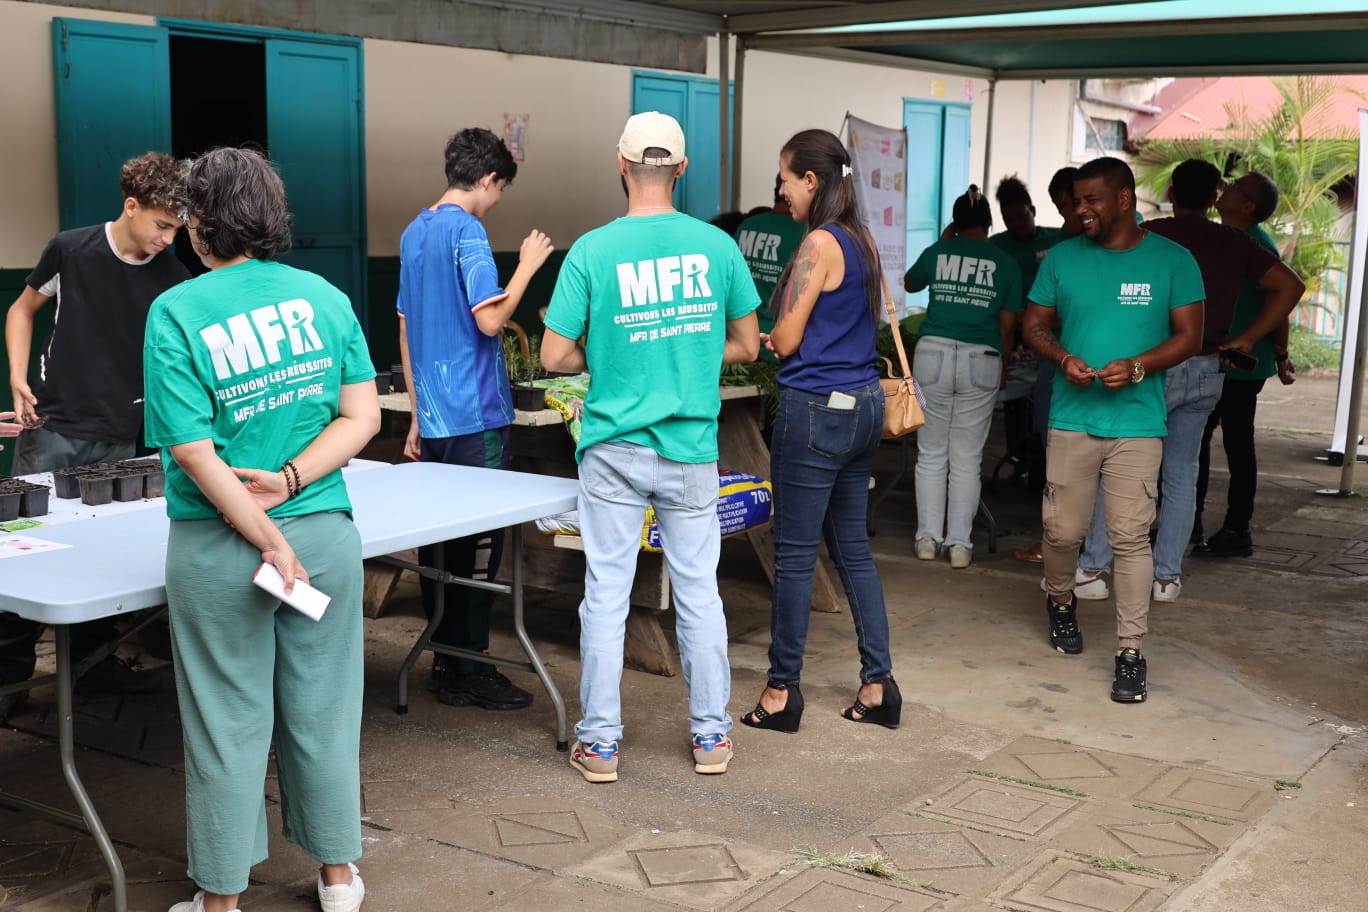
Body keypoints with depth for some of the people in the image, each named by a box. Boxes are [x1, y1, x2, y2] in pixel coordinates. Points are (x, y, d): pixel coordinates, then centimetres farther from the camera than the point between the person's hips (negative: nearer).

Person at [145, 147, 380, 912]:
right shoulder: (326, 297, 0)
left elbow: (193, 449, -15)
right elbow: (362, 416, -3)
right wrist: (291, 483, -10)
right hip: (326, 531, 3)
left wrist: (270, 541, -12)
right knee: (323, 709, 15)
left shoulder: (176, 313, -10)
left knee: (229, 721, 9)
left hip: (219, 550, -3)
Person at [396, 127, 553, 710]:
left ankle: (444, 658, 21)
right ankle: (467, 670, 2)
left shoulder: (414, 232, 15)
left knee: (439, 539, 12)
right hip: (476, 417, -8)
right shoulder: (467, 230, -12)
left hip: (434, 420, 9)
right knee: (478, 543, -2)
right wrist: (527, 266, -7)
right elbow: (489, 319, -20)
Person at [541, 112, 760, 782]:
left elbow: (555, 356, -7)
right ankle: (711, 735, 22)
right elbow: (745, 346, 7)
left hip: (614, 450, -2)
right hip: (691, 450, 2)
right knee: (698, 593, 12)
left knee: (606, 595, 6)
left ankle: (599, 743, 14)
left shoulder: (592, 251, -9)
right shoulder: (716, 246, -2)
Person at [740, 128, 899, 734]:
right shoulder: (863, 241, 11)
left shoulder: (820, 243, -14)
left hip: (816, 408, -9)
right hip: (862, 405, 9)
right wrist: (784, 330, 15)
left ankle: (782, 692, 10)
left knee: (794, 554, 1)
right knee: (853, 548, 14)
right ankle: (878, 685, 16)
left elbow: (786, 340, -13)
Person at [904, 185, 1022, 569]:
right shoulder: (1006, 264, 5)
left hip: (933, 354, 0)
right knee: (967, 459, 6)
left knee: (931, 454, 10)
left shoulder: (937, 252, 6)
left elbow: (909, 283, 27)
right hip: (981, 361, 0)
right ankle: (959, 544, 7)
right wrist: (1001, 367, 19)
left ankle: (928, 537, 10)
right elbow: (1008, 325, 5)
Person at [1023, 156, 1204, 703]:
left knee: (1130, 536, -5)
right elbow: (1034, 323, 11)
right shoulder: (1063, 258, 7)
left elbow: (1189, 336, 1)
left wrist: (1137, 366, -16)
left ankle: (1131, 652, 3)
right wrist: (1064, 358, -10)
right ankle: (1060, 602, 36)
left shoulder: (1172, 260, 1)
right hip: (1072, 418, 2)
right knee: (1062, 530, 5)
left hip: (1138, 424, -2)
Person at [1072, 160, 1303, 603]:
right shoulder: (1235, 243, 8)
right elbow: (1290, 285, 10)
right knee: (1182, 474, 12)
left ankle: (1092, 569, 1)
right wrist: (1244, 339, 5)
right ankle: (1167, 576, 14)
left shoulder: (1152, 235, -6)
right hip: (1208, 372, 4)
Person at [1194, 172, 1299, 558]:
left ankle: (1237, 532, 6)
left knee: (1237, 445, -2)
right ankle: (1190, 521, 24)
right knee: (1195, 438, 13)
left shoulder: (1258, 247, -17)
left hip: (1242, 367, -9)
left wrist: (1281, 358, -15)